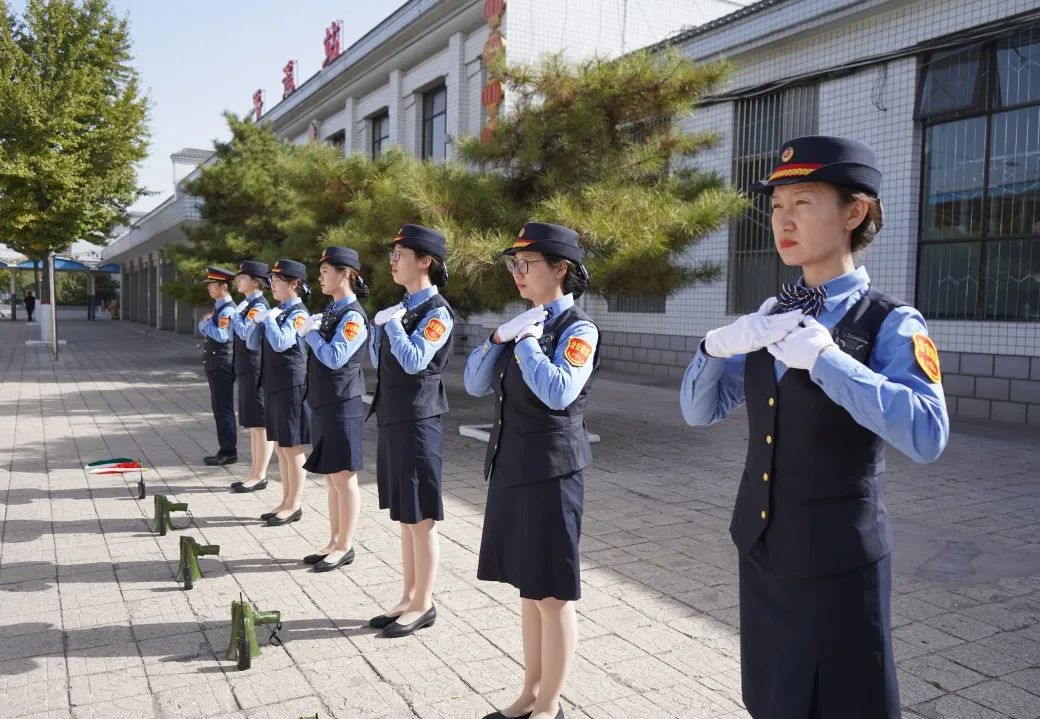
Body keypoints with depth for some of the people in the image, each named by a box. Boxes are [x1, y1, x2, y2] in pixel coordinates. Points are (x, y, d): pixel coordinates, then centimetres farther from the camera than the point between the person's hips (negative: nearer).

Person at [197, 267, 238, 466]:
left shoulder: (228, 309, -15)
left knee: (223, 408, -5)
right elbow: (202, 329, 17)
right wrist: (205, 323, -3)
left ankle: (229, 452, 1)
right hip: (214, 364, 10)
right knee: (218, 408, 13)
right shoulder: (217, 308, 15)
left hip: (222, 364, -10)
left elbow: (222, 336, -25)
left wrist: (207, 323, -12)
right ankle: (225, 450, 20)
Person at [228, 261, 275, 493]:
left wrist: (235, 315, -11)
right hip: (246, 369, 10)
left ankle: (260, 476, 2)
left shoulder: (259, 305, -13)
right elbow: (237, 334, 19)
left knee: (261, 425, -4)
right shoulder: (248, 304, 16)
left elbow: (246, 333, -24)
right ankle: (254, 474, 21)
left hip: (256, 371, -10)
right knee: (253, 425, 14)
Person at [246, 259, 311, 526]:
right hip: (273, 386, 9)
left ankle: (294, 506, 10)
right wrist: (260, 321, 0)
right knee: (280, 447, 14)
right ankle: (286, 501, 24)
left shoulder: (298, 314, -12)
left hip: (290, 387, -9)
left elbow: (281, 343, -27)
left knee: (292, 448, 0)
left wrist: (268, 319, -15)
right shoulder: (278, 311, 13)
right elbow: (252, 344, 14)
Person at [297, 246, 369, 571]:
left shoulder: (353, 315, -14)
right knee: (332, 478, 15)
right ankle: (334, 542, 25)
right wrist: (308, 330, -2)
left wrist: (311, 333, -10)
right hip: (322, 404, 9)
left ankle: (345, 546, 11)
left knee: (344, 477, 0)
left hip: (342, 405, -9)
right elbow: (319, 353, 14)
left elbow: (335, 357, -22)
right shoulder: (331, 310, 13)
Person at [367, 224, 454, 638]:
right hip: (392, 419, 9)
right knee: (404, 517, 16)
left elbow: (414, 361, -23)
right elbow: (378, 362, 16)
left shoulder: (437, 311, -12)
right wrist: (380, 325, 3)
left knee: (420, 518, 2)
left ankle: (423, 605, 16)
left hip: (417, 422, -9)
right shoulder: (402, 307, 12)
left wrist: (392, 323, -14)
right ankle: (409, 598, 28)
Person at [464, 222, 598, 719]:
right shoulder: (522, 323, 12)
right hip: (510, 468, 8)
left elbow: (559, 393, -25)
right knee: (529, 588, 18)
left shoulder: (578, 329, -10)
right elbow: (474, 385, 9)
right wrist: (500, 337, -4)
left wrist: (525, 342, -15)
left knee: (552, 594, 5)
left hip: (550, 473, -7)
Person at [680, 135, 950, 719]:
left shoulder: (892, 324, -14)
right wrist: (716, 345, -13)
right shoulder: (770, 316, 4)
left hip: (837, 557, -5)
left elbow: (927, 436, -29)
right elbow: (700, 411, 5)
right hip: (762, 546, 6)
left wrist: (825, 357, -31)